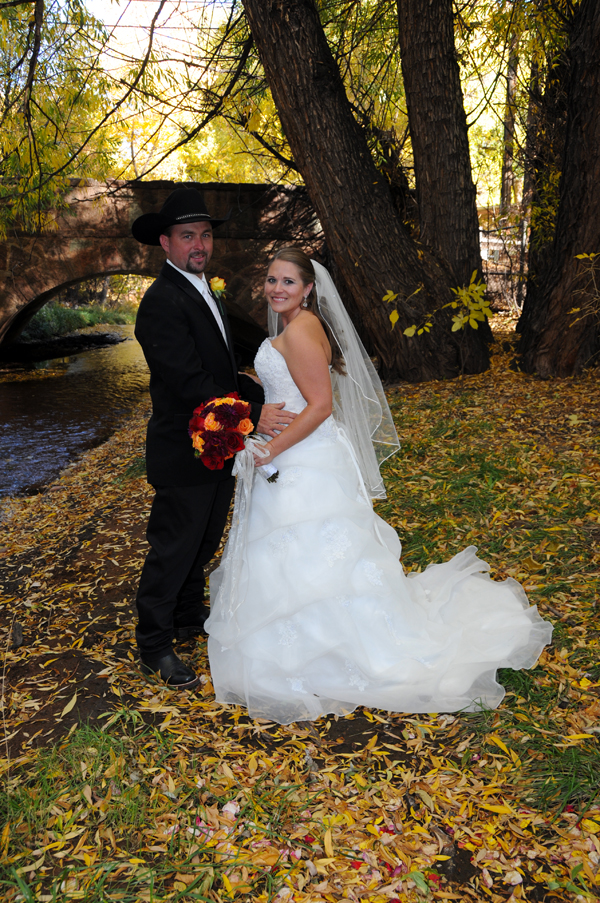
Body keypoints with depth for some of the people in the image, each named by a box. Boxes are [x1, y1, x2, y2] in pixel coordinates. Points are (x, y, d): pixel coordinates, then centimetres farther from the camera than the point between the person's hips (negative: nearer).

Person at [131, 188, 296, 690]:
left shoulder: (202, 290, 13)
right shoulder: (163, 302, -19)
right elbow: (190, 383, -26)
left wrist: (262, 397, 1)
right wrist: (253, 415, -26)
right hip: (185, 456, -9)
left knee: (205, 543, 22)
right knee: (173, 549, 4)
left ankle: (190, 617, 42)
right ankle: (154, 646, 21)